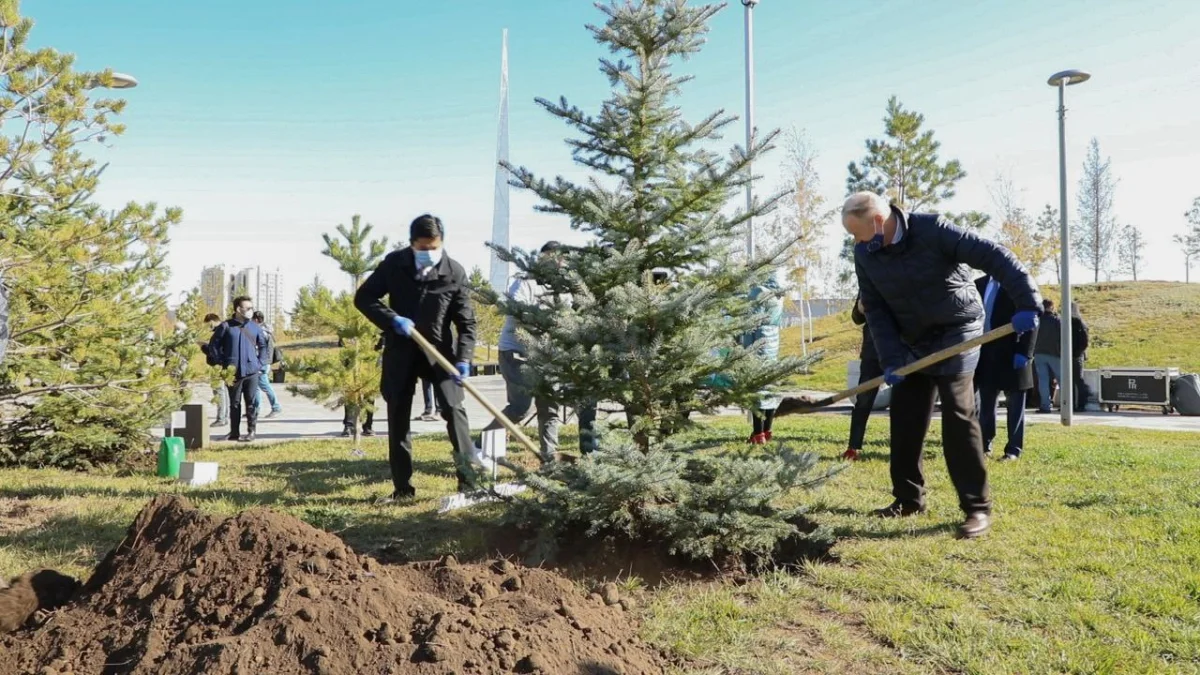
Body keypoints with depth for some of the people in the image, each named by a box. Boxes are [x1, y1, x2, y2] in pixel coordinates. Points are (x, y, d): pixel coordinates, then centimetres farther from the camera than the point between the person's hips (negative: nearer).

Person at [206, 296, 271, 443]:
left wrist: (261, 363, 6)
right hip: (233, 372, -1)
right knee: (234, 403, 8)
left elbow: (263, 345, 16)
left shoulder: (254, 327, 6)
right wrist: (222, 363, -1)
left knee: (252, 403, -1)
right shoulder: (226, 326, -2)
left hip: (251, 371, 1)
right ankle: (235, 433, 17)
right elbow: (213, 345, 4)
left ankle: (251, 432, 6)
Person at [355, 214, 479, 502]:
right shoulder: (394, 264, -7)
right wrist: (392, 319, -19)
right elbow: (363, 297, -2)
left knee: (454, 409, -12)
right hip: (400, 350, 2)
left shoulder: (455, 273, -11)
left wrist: (464, 359, -23)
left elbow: (466, 321, -10)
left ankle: (470, 480, -5)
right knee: (398, 418, 5)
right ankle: (403, 488, 15)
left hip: (439, 350, -2)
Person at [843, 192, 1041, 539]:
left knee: (957, 416, -11)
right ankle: (908, 498, 19)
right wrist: (890, 359, -14)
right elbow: (875, 310, -4)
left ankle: (978, 507, -2)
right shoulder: (864, 254, -5)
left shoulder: (932, 229, -22)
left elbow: (994, 256, -22)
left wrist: (1026, 302, -29)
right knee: (904, 418, 5)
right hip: (912, 340, 6)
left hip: (955, 331, -6)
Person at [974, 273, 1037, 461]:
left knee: (1014, 404, 4)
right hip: (985, 353, 5)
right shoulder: (979, 284, 11)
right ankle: (984, 445, 19)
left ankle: (1013, 449, 11)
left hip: (1012, 354, -5)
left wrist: (1024, 353, -17)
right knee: (985, 403, 9)